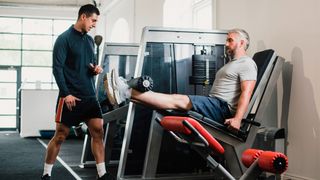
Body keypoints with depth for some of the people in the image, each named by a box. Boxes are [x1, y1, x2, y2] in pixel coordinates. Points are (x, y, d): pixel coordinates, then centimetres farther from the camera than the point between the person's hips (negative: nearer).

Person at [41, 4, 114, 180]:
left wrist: (96, 69, 0)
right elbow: (57, 68, -13)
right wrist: (65, 93, -18)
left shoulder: (90, 40, 13)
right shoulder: (64, 38, -8)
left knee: (98, 132, 0)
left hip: (89, 96, 7)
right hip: (70, 96, -6)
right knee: (60, 135, 0)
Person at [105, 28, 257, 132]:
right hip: (213, 105, 9)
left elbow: (246, 93, -16)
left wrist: (237, 118, -28)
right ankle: (127, 93, -18)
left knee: (179, 101, -22)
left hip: (224, 108, -9)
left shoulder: (246, 63, -2)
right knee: (178, 100, -7)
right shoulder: (231, 64, 31)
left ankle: (127, 93, -32)